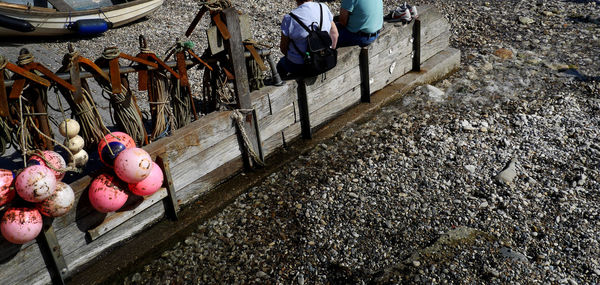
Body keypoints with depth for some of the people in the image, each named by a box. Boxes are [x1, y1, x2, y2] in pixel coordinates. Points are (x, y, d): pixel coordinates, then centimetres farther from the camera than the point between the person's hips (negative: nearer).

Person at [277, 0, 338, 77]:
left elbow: (283, 47, -10)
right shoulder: (324, 8, -7)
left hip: (300, 66, -4)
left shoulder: (289, 18, -18)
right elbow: (334, 33, 4)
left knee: (281, 64, 29)